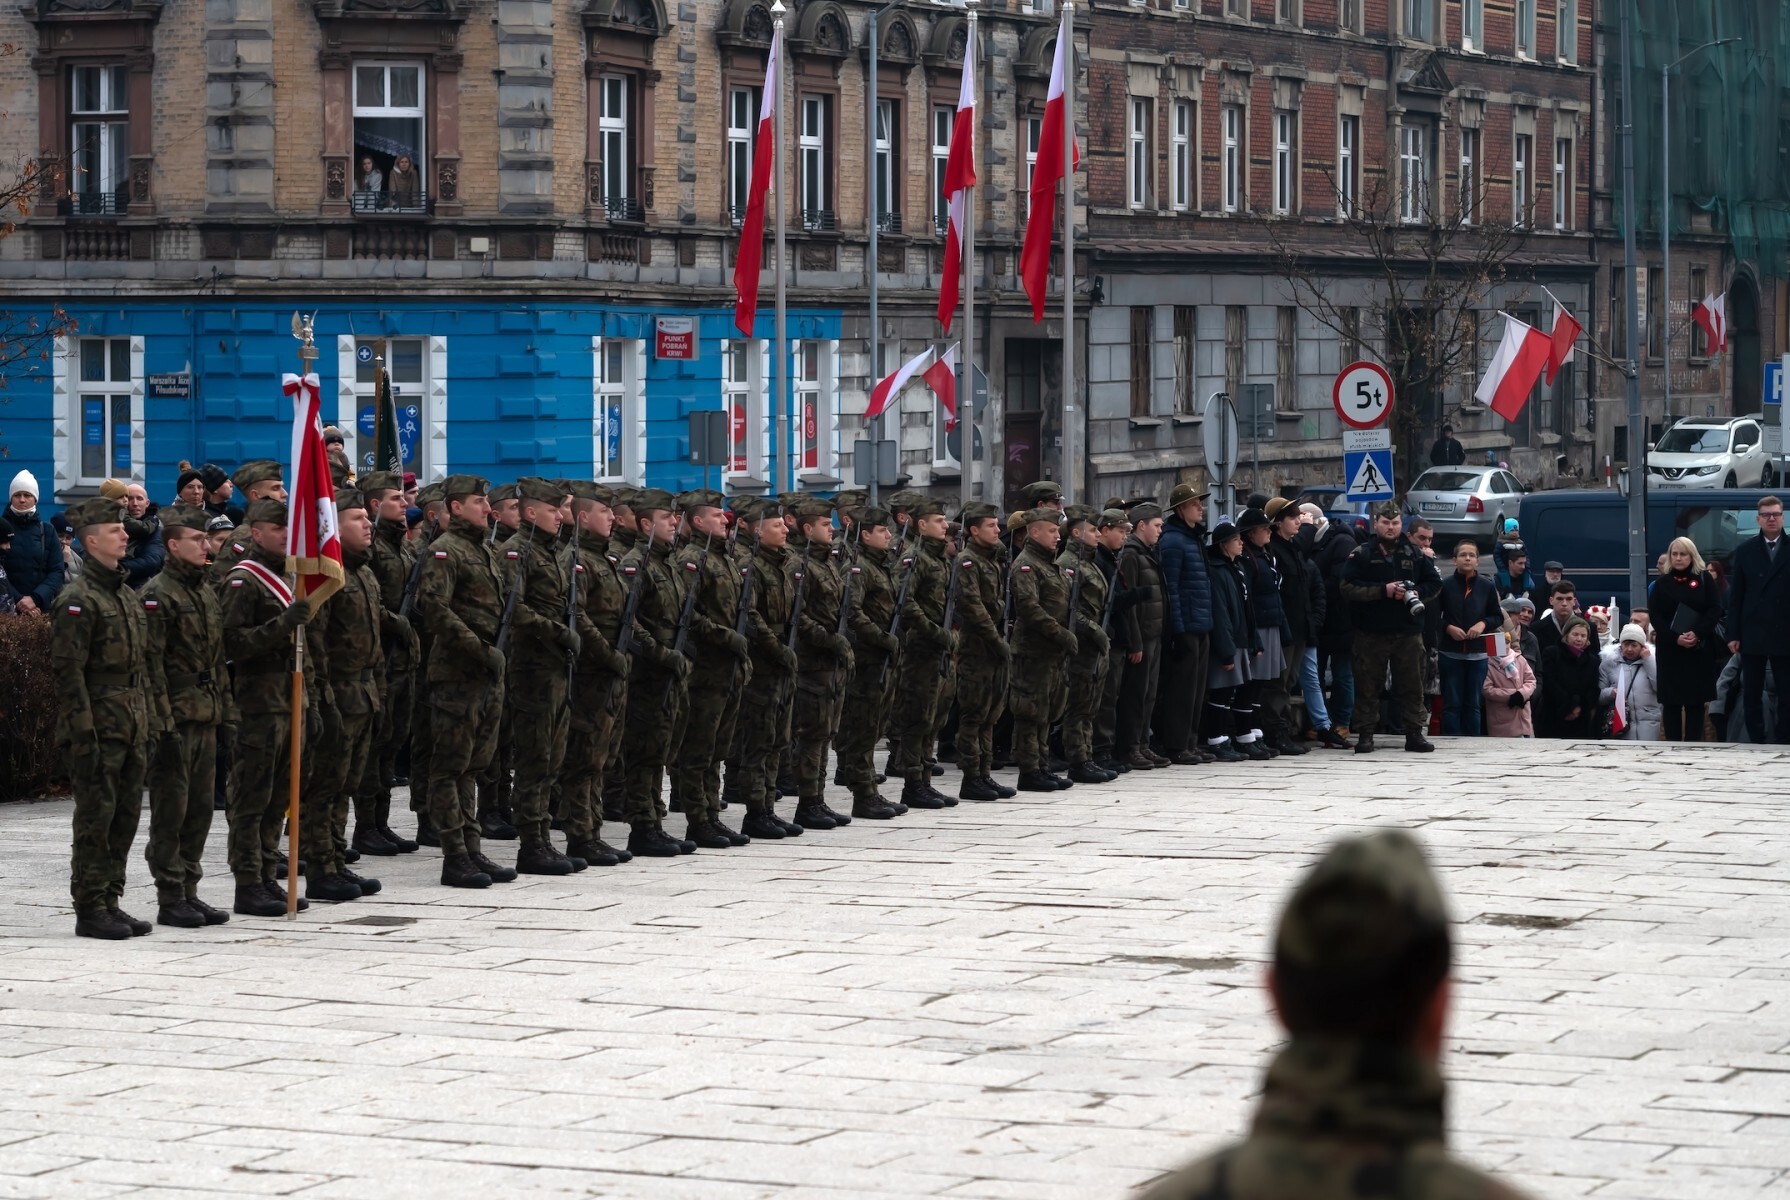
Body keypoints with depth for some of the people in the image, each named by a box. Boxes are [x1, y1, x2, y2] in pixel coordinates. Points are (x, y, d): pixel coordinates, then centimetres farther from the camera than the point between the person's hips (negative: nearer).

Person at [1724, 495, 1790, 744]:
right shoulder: (1745, 551, 4)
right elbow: (1735, 596, 4)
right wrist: (1733, 635, -2)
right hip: (1753, 635, 1)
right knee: (1751, 694, 5)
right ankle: (1756, 742, 12)